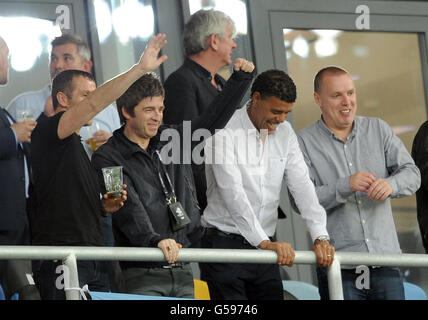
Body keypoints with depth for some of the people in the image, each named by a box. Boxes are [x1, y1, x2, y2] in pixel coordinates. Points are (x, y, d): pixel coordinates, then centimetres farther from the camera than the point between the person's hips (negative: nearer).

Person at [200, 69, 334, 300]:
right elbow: (233, 193, -19)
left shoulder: (285, 134, 10)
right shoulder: (224, 131, -10)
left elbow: (302, 185, 3)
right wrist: (264, 242, -28)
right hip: (225, 244, -6)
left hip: (264, 248, 6)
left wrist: (320, 237, -12)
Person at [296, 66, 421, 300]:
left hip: (385, 260, 3)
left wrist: (391, 184, -16)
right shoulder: (305, 142, 0)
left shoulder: (378, 129, 11)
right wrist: (346, 186, -21)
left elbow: (412, 174, 6)